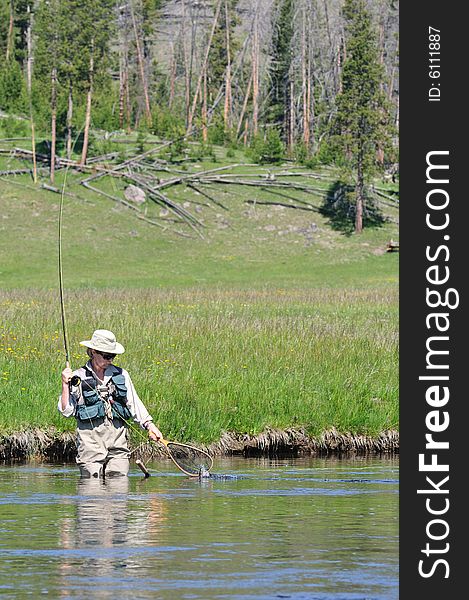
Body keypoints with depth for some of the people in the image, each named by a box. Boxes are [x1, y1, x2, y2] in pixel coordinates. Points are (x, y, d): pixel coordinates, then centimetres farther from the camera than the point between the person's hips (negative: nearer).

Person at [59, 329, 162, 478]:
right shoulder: (78, 378, 3)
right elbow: (66, 410, 1)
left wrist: (149, 424, 5)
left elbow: (135, 404, 17)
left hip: (117, 438, 3)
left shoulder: (121, 375, 13)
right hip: (90, 439, -3)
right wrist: (65, 385, -10)